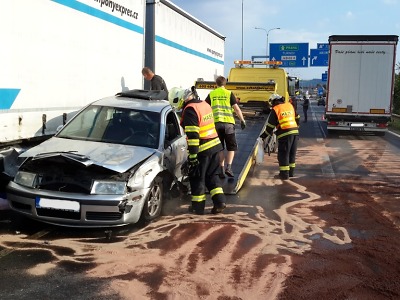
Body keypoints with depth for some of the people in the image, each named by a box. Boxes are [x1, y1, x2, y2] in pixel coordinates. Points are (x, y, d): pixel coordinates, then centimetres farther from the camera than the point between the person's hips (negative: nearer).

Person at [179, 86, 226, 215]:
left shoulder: (190, 110, -17)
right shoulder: (205, 104, 10)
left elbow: (192, 135, -22)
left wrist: (193, 155, -20)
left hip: (202, 150, -8)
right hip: (215, 146, 8)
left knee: (197, 178, 7)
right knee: (211, 175, 18)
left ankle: (198, 207, 15)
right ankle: (219, 201, 11)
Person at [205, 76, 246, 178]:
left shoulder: (211, 94, 9)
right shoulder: (229, 93, 4)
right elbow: (236, 108, 0)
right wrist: (242, 120, 8)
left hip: (215, 123, 2)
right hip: (228, 123, -2)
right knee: (232, 146, 9)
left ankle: (221, 170, 8)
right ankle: (229, 167, -5)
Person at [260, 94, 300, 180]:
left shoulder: (275, 110, -3)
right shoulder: (290, 106, 14)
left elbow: (270, 126, -2)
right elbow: (297, 118, 20)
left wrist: (264, 135, 9)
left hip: (285, 134, -6)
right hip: (295, 132, 6)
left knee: (283, 154, 3)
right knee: (292, 153, 16)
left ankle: (284, 174, 4)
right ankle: (291, 172, 24)